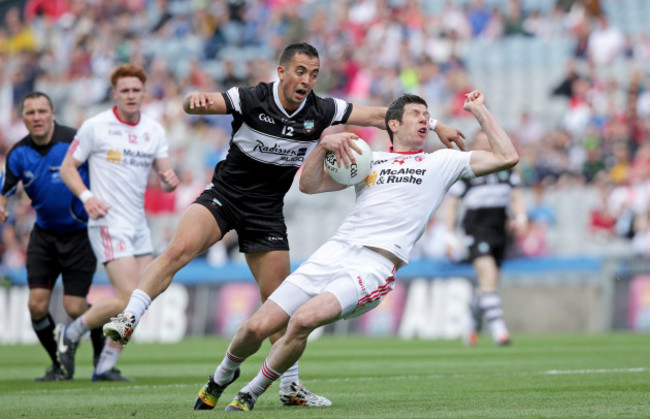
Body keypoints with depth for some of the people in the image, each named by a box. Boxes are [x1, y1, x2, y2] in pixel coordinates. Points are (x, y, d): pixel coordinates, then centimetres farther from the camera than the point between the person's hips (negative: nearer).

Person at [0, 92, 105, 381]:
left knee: (75, 308, -10)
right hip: (44, 235, 4)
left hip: (80, 234, -4)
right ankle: (59, 365, 14)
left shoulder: (75, 141, -18)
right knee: (37, 305, -6)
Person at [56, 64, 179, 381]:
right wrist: (87, 196, -19)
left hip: (138, 224, 6)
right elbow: (67, 167, -2)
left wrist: (170, 180, -18)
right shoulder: (95, 126, -6)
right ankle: (71, 333, 6)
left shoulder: (154, 130, 9)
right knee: (128, 299, -16)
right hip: (109, 222, -6)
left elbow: (164, 172, 7)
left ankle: (105, 367, 14)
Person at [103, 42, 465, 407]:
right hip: (224, 195, -3)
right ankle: (128, 320, -27)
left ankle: (291, 386, 17)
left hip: (267, 212, 3)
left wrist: (435, 126, -3)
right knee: (180, 249, -29)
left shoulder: (320, 111, -8)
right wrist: (196, 100, -49)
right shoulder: (252, 100, -17)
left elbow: (376, 115, -1)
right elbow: (195, 105, -24)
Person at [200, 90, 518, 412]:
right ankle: (224, 373, 26)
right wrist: (326, 143, 1)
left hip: (375, 266, -3)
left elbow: (506, 157, 9)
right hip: (335, 251, 3)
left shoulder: (443, 162, 15)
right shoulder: (367, 159, 21)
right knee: (256, 328, -7)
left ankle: (251, 393, -10)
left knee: (304, 319, -29)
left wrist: (479, 111, 12)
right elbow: (309, 185, 15)